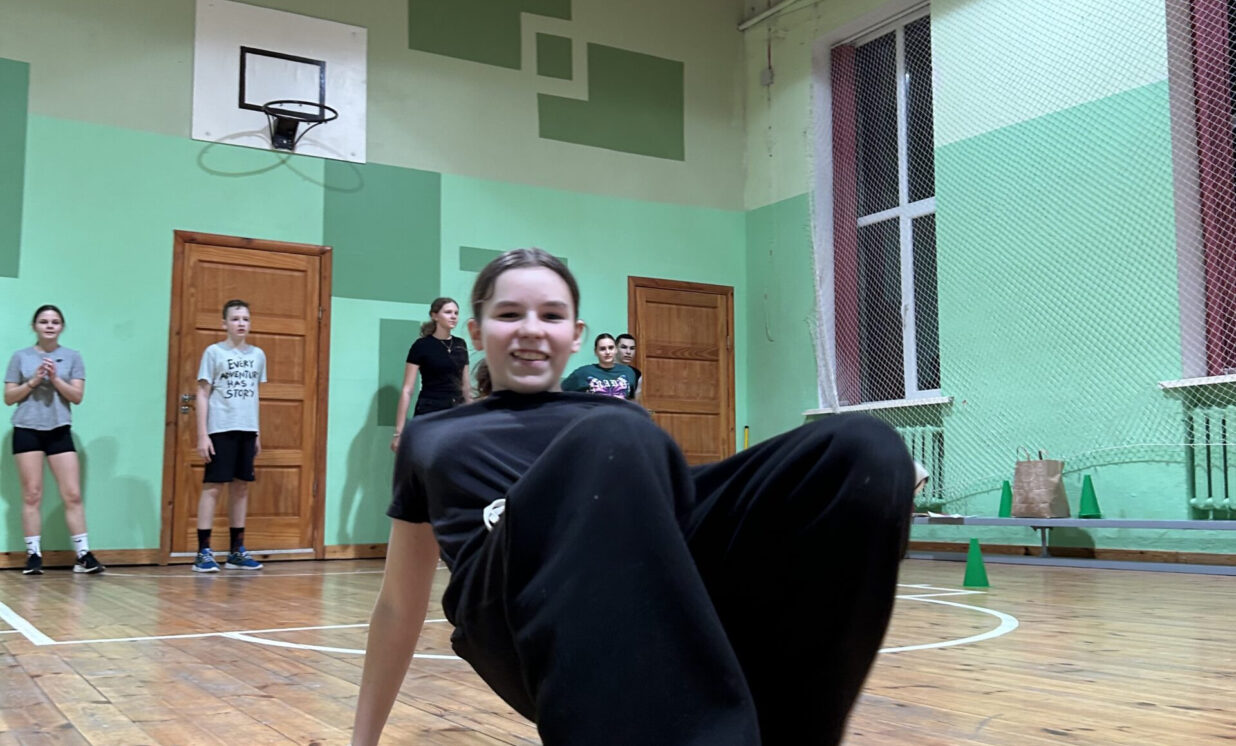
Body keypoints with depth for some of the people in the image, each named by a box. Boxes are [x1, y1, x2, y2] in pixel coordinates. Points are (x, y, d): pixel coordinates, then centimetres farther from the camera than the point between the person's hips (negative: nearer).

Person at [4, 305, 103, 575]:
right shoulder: (21, 357, 7)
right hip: (27, 430, 0)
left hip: (60, 431, 1)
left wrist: (55, 378, -13)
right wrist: (33, 381, -10)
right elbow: (8, 398, 4)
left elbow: (77, 396, 0)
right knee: (32, 495, 0)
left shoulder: (72, 357, 7)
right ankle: (33, 555, 6)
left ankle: (83, 555, -1)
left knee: (73, 495, -3)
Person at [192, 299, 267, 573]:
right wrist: (202, 435, -9)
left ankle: (236, 550, 15)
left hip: (247, 430, 5)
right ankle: (203, 551, 1)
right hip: (220, 429, -5)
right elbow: (203, 394, -3)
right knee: (213, 487, -4)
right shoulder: (214, 352, -1)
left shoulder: (258, 355, 11)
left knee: (241, 487, 8)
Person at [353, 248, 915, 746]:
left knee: (863, 451, -24)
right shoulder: (431, 439, 31)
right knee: (613, 445, -36)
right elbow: (400, 604, 32)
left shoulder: (623, 417, 34)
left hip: (675, 585, 3)